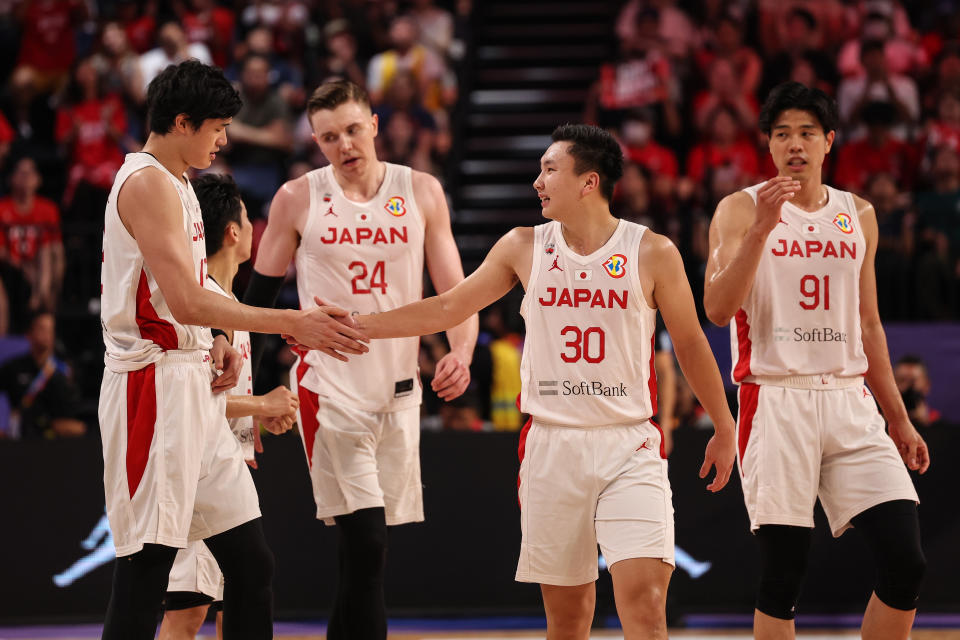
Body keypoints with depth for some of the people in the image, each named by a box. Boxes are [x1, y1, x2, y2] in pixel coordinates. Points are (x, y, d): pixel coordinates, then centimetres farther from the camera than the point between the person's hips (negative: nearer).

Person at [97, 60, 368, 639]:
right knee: (145, 572, -10)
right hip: (155, 388, -10)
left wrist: (215, 344, 7)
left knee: (251, 564, 9)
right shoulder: (148, 183, -12)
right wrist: (292, 323, -20)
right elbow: (185, 301, -21)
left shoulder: (176, 184, 19)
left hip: (193, 385, 10)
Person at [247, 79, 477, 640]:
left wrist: (461, 353, -16)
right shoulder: (298, 199, -1)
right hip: (329, 389, -3)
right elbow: (260, 297, 7)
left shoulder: (421, 192, 3)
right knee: (366, 548, -14)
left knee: (364, 554, 8)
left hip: (399, 390, 3)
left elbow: (454, 291, 3)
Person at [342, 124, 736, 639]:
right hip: (551, 442, 3)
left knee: (643, 597, -17)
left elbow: (689, 342, 7)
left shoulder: (652, 253, -2)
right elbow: (447, 309, 11)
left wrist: (723, 427, 11)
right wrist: (353, 325, 7)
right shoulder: (524, 247, 5)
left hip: (628, 445, -3)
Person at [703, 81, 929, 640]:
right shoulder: (741, 210, 1)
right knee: (783, 575, -5)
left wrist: (899, 419, 18)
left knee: (906, 562, -6)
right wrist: (761, 228, -22)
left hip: (850, 400, 4)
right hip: (776, 401, -4)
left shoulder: (859, 216, 14)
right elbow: (718, 309, -12)